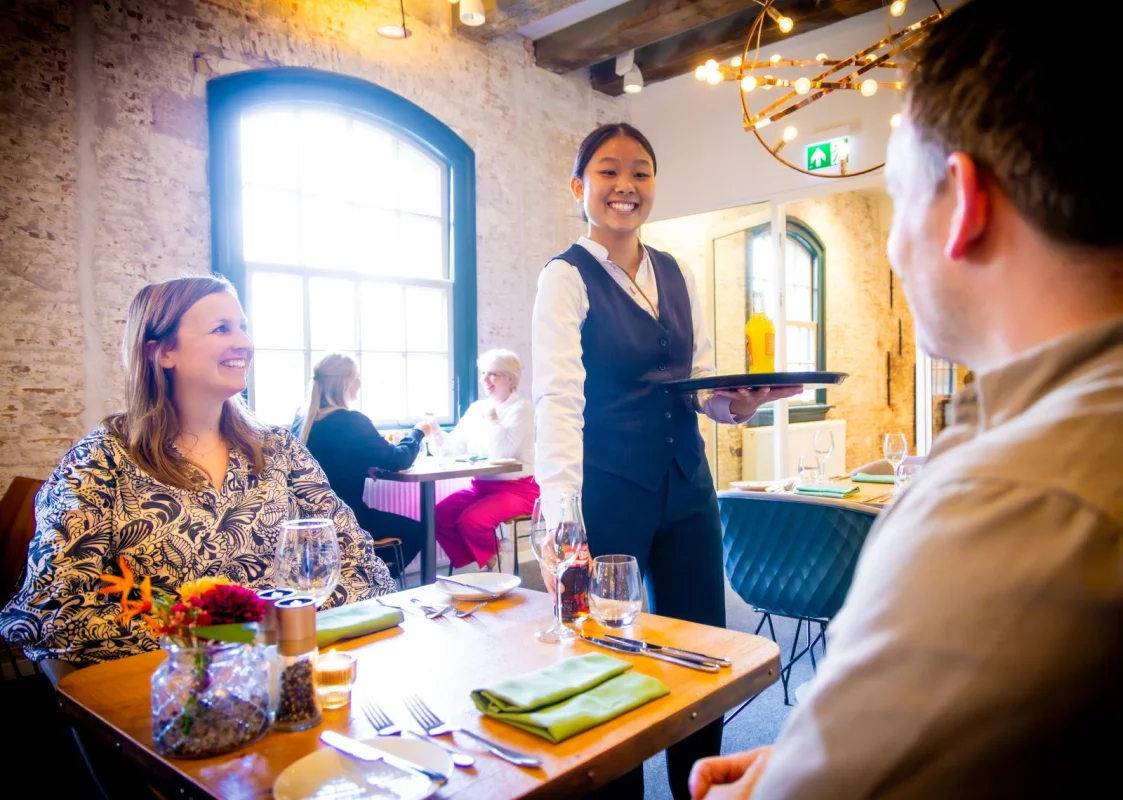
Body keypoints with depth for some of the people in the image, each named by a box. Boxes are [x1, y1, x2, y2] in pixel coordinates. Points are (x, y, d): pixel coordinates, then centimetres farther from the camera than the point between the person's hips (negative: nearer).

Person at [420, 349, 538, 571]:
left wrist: (493, 421, -20)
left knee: (470, 519, -28)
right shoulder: (477, 408, 13)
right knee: (440, 515, -16)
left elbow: (504, 450, -18)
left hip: (517, 488, -6)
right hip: (481, 487, 6)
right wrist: (435, 433, -10)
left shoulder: (521, 407, -6)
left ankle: (492, 566, 1)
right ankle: (475, 564, 1)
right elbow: (455, 447, 6)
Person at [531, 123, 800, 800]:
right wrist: (560, 522, -31)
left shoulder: (679, 277, 10)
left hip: (687, 486, 6)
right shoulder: (567, 278, -8)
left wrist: (740, 400, -11)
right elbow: (558, 398, -20)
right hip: (607, 491, -5)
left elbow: (701, 383, 12)